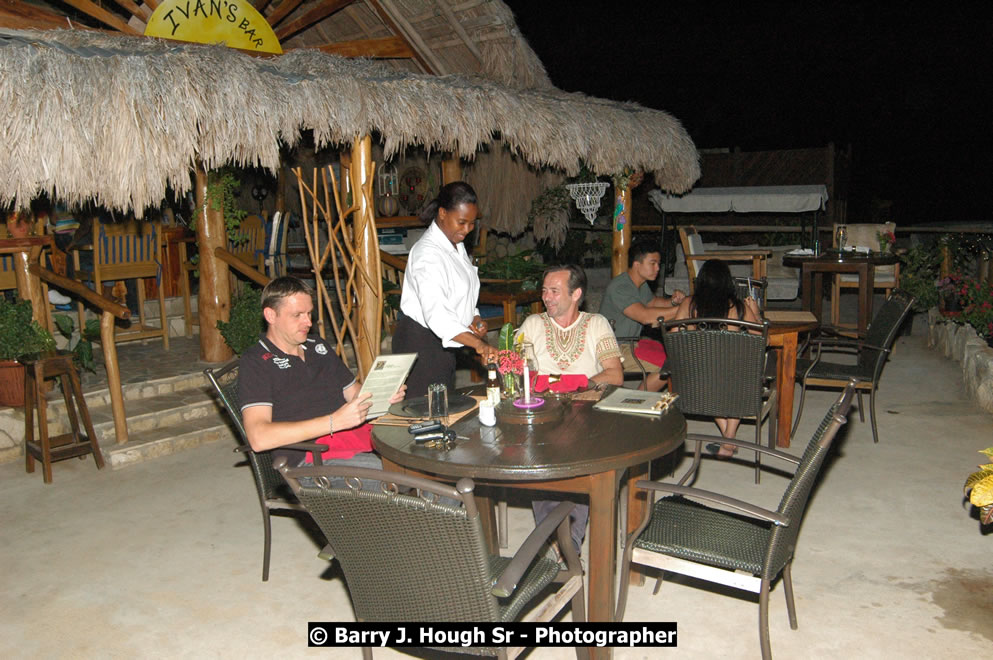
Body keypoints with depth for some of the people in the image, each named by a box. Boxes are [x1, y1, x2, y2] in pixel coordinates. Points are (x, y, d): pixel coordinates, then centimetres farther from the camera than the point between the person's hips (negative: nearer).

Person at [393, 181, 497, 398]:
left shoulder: (456, 245, 9)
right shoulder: (428, 253, -22)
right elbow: (436, 312, -36)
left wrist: (474, 318, 1)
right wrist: (477, 344, -47)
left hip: (443, 343, 9)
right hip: (420, 341, -9)